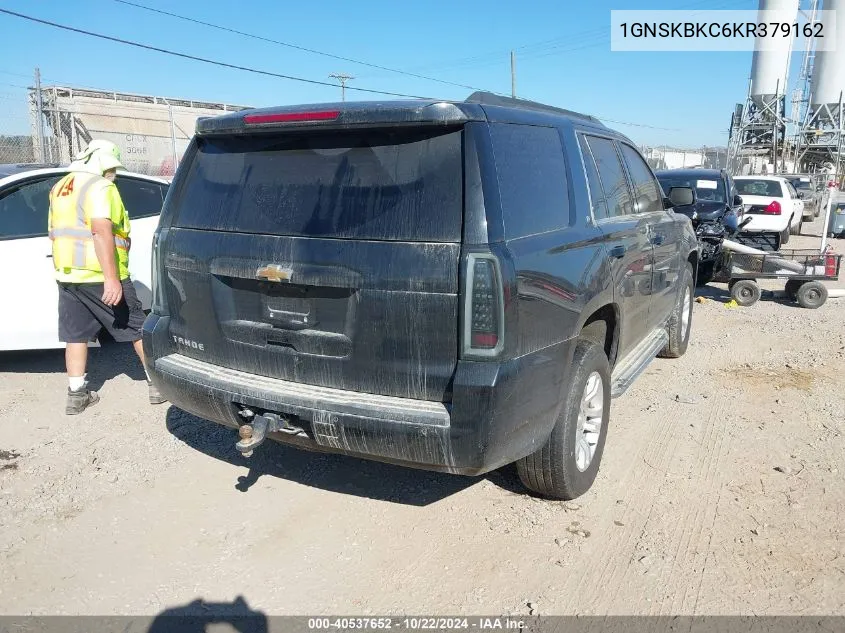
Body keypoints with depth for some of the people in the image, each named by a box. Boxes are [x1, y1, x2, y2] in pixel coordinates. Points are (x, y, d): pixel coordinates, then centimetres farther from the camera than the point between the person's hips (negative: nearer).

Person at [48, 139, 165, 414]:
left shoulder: (60, 188, 17)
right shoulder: (99, 187, -12)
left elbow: (56, 231, 24)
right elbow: (101, 232, -24)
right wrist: (111, 278, -28)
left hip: (67, 274, 8)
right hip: (100, 277, -8)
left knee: (76, 334, 12)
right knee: (137, 328, 3)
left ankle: (76, 394, 15)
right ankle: (158, 384, 9)